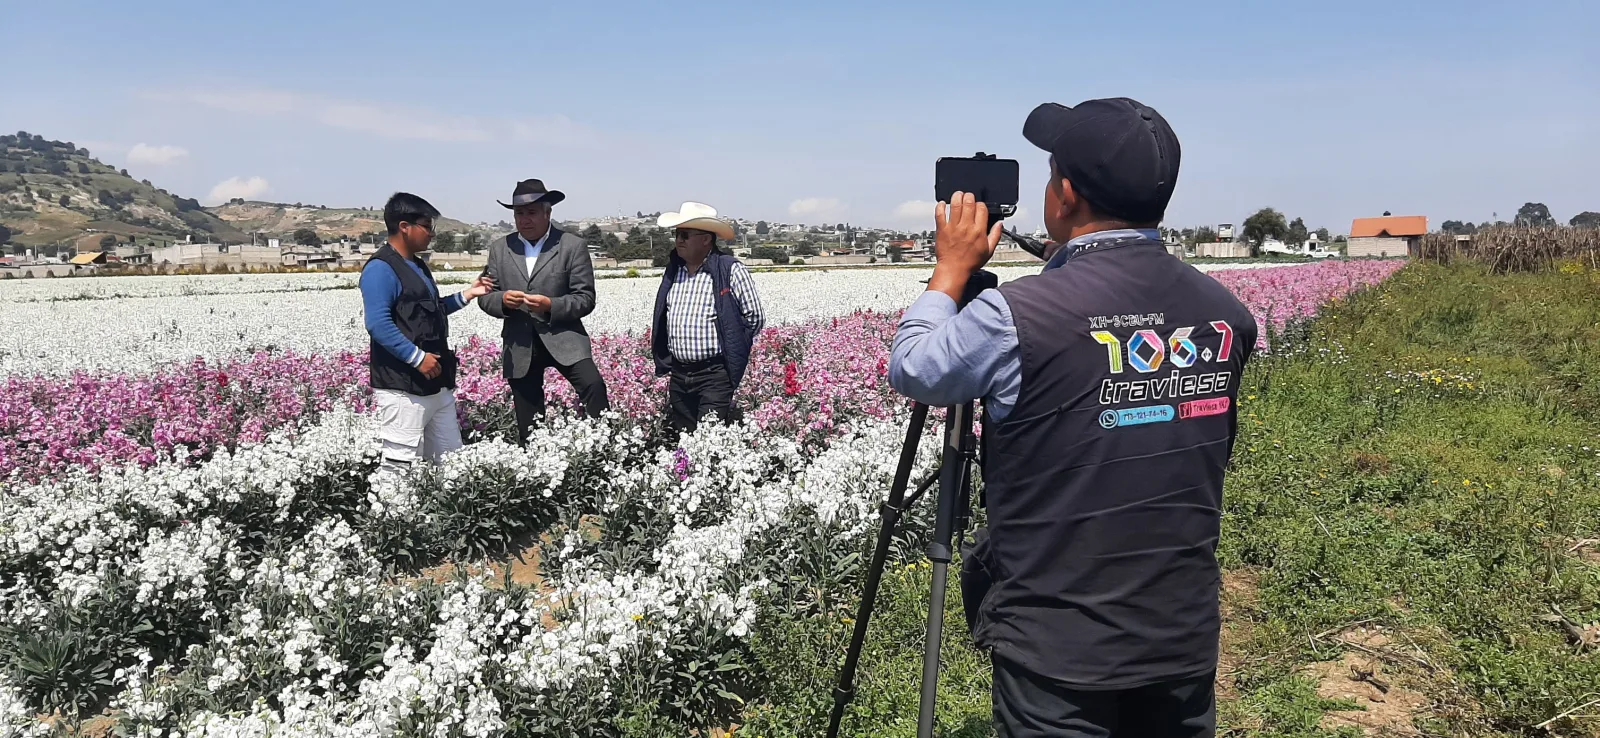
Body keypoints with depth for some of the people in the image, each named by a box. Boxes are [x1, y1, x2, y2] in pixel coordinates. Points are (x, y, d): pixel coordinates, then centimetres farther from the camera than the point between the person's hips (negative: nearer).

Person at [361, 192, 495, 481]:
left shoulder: (417, 266, 18)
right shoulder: (381, 269, -12)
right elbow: (378, 323, -21)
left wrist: (466, 294, 21)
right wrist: (418, 357, -22)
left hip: (436, 383, 10)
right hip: (402, 386, -10)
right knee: (399, 463, -8)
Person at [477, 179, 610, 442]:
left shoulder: (573, 246, -2)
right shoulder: (500, 249, 9)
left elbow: (586, 298, -5)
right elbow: (485, 296, 9)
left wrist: (551, 306, -23)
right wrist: (502, 300, -15)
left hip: (562, 337, -3)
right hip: (520, 345, 3)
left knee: (593, 384, -27)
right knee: (528, 424, 7)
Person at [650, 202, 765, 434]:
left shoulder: (731, 270, -9)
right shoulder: (673, 270, 11)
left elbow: (755, 317, -4)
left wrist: (731, 347, 3)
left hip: (716, 375, -6)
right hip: (678, 376, 7)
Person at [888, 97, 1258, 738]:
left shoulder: (1017, 316, -21)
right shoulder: (1227, 313, -3)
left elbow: (910, 371, -4)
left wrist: (952, 269, 10)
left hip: (1058, 651, -5)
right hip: (1187, 641, 5)